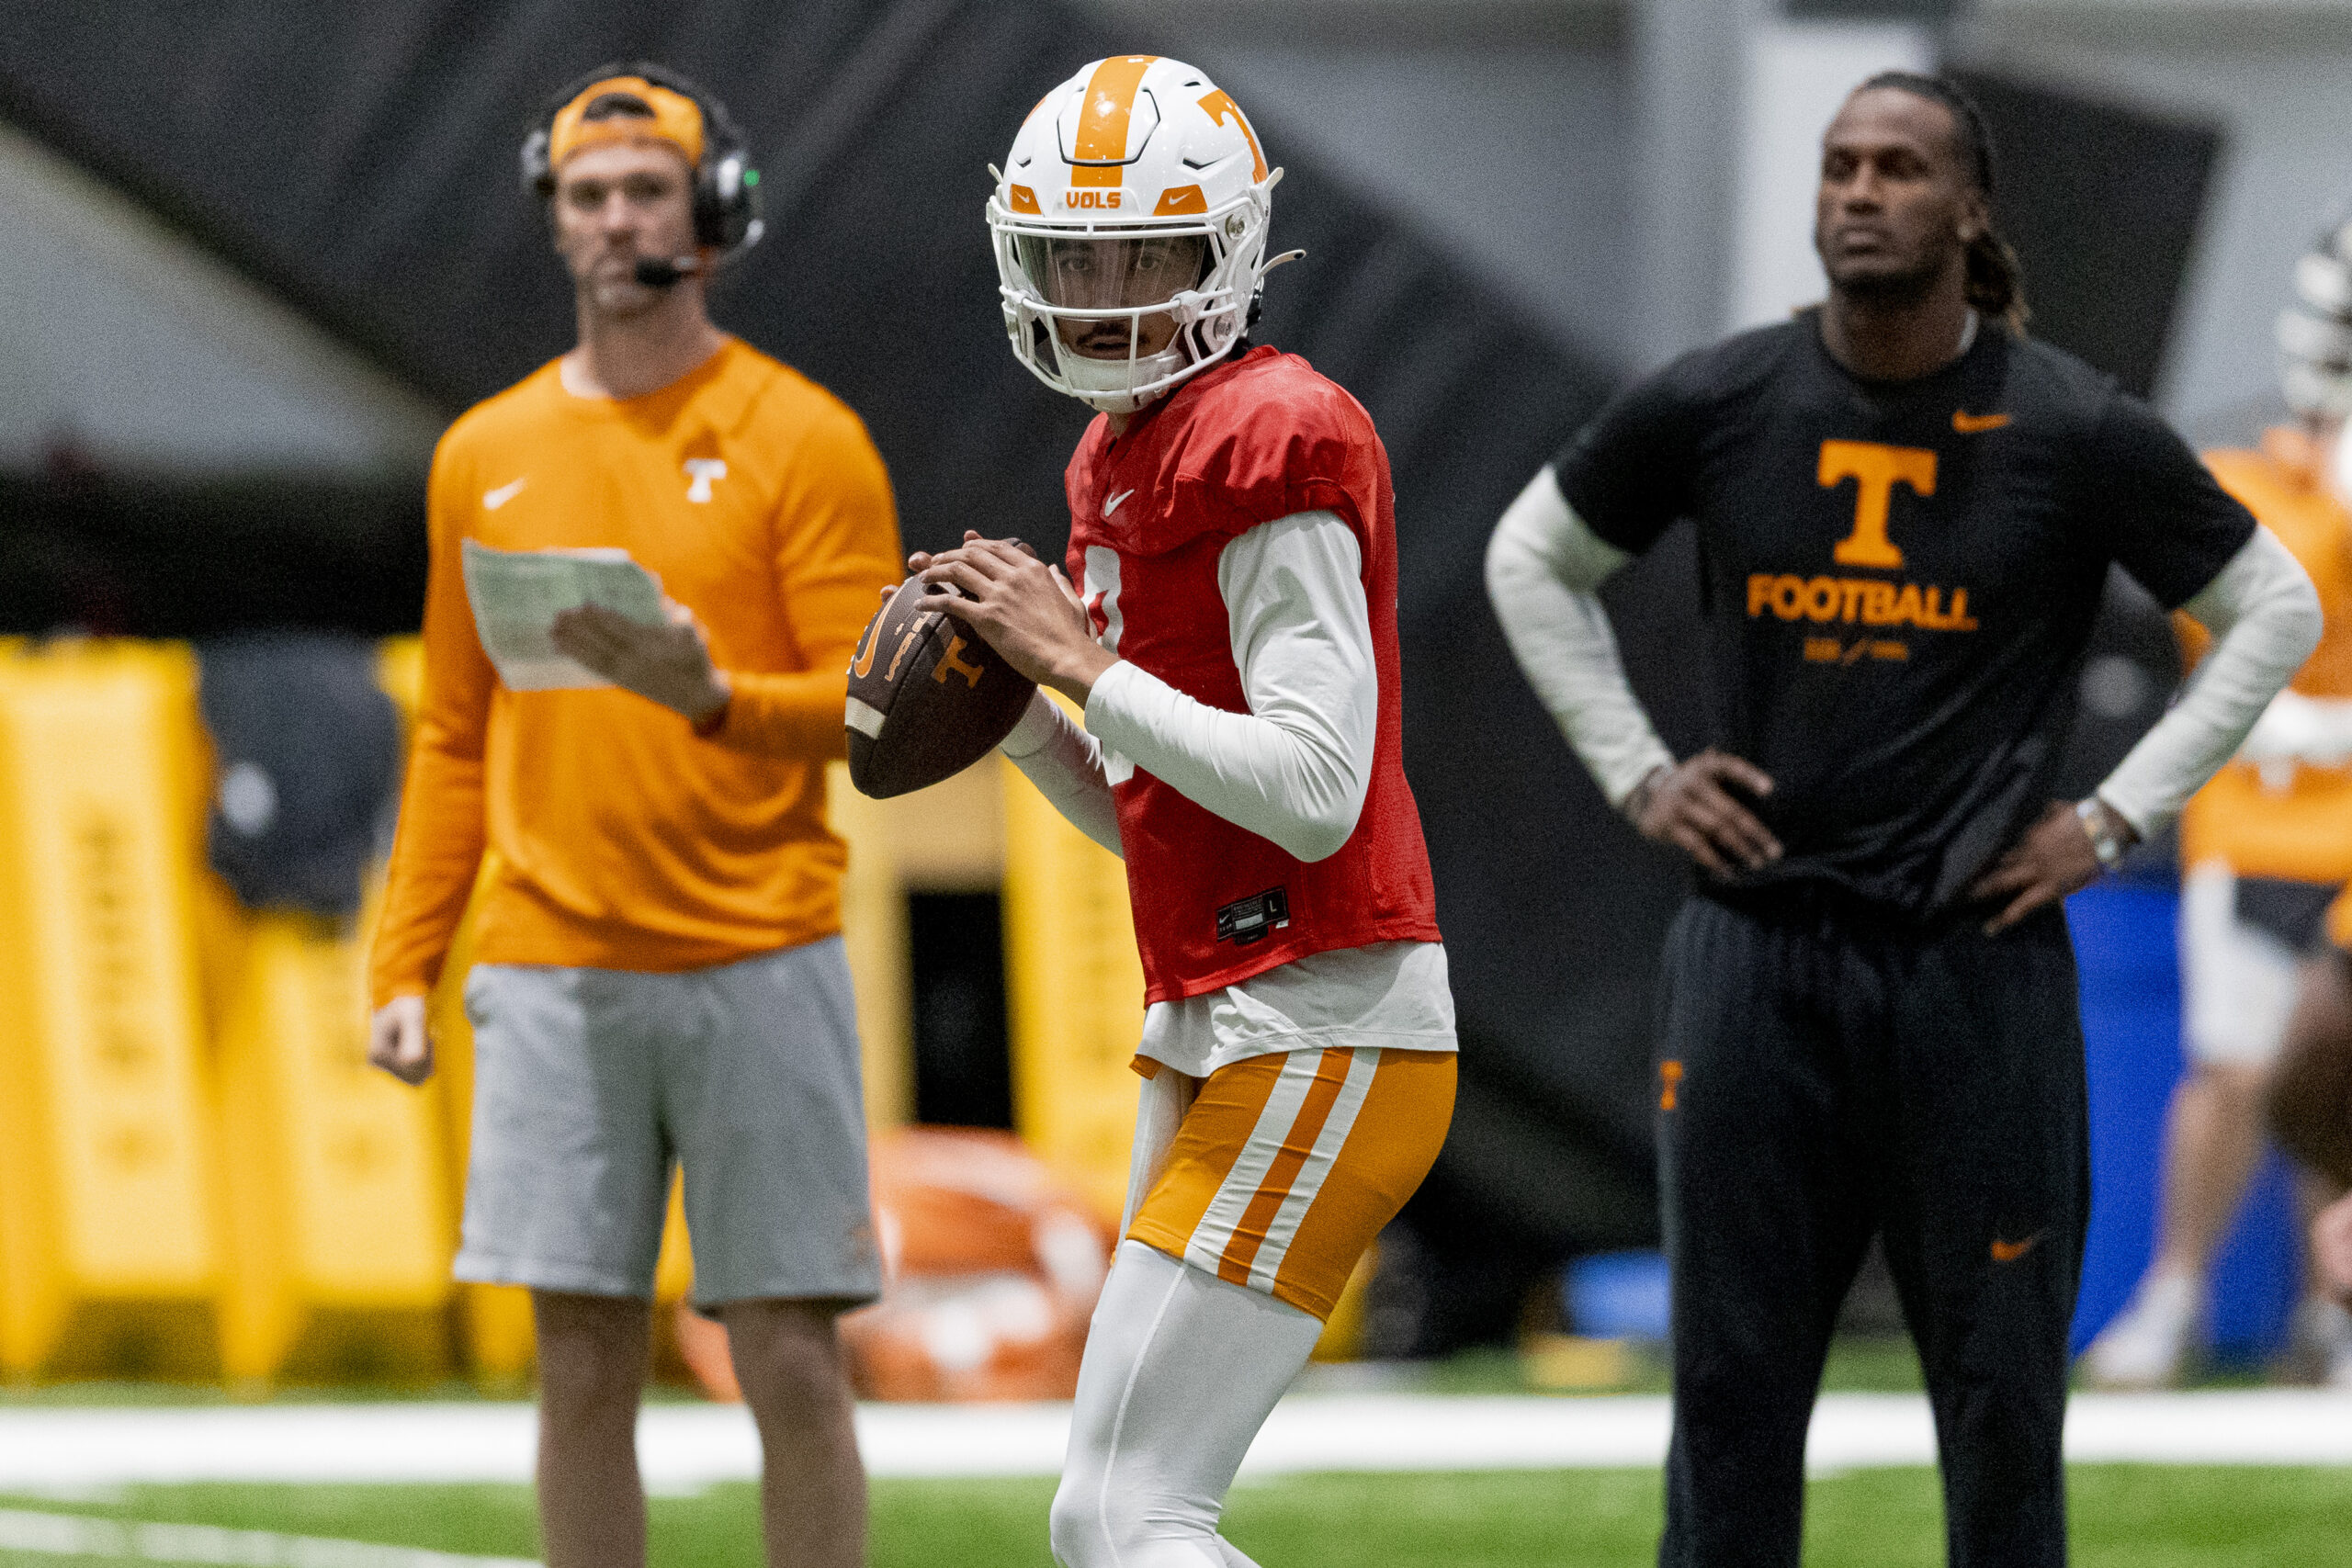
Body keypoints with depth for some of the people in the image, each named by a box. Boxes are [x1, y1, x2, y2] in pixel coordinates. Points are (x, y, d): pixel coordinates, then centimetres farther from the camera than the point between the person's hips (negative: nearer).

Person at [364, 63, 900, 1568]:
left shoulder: (801, 438, 0)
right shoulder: (486, 455, 12)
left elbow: (870, 707, -5)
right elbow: (455, 738, 16)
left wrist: (715, 701, -24)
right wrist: (406, 967, 9)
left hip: (759, 964, -3)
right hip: (556, 976, 3)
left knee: (793, 1365, -3)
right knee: (584, 1366, 2)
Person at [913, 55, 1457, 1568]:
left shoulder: (1273, 441, -13)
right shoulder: (1124, 457, 17)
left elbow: (1311, 795, -21)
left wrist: (1084, 661, -15)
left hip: (1322, 1040, -10)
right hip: (1213, 1033, 10)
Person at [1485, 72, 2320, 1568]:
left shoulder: (2076, 431, -3)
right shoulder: (1714, 407, 2)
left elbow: (2276, 609, 8)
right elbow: (1532, 562, 18)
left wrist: (2116, 816, 2)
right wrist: (1636, 771, 9)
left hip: (1979, 955, -1)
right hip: (1757, 948, 1)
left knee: (2001, 1387, 2)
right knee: (1731, 1384, 3)